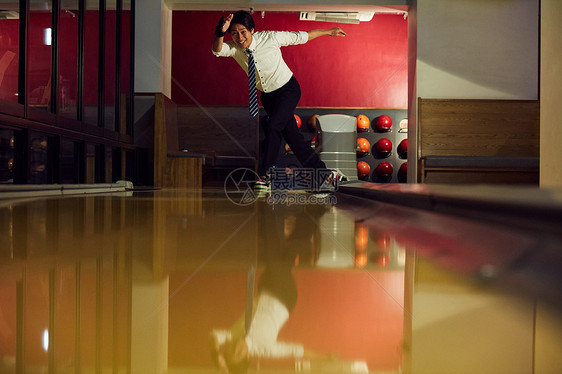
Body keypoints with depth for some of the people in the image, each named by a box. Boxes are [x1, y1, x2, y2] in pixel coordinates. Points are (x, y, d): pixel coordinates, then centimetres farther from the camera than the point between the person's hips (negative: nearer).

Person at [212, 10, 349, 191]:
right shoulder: (234, 48, -10)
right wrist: (220, 32, -52)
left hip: (288, 89, -4)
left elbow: (299, 37, -7)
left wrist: (328, 31, 2)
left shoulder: (270, 38, -18)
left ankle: (265, 174, -7)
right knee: (291, 134, 1)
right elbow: (217, 50, -31)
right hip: (267, 95, 4)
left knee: (273, 127, -22)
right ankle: (323, 172, 11)